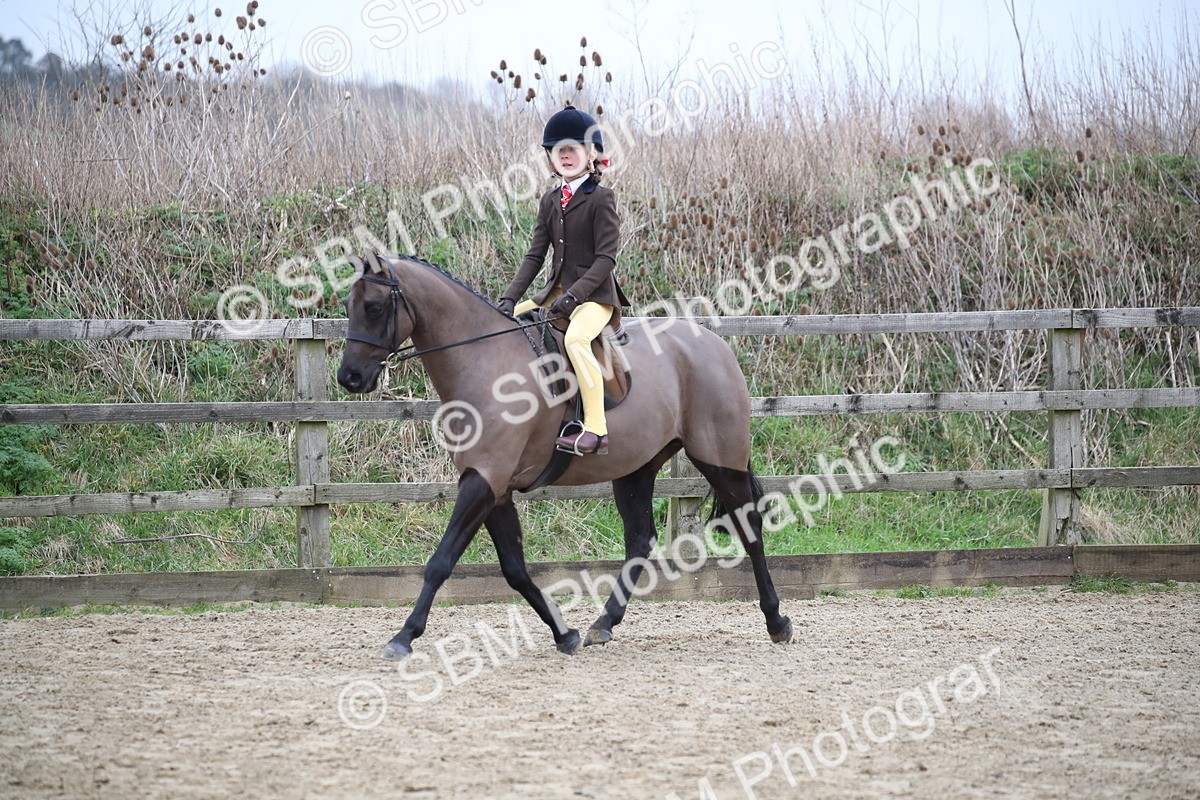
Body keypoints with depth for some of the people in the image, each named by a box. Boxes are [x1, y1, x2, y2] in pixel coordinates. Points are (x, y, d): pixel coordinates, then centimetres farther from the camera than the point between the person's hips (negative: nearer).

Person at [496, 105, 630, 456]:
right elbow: (535, 255, 10)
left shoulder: (601, 199, -8)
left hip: (594, 294, -8)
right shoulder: (549, 201, 13)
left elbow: (606, 258, -14)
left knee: (575, 337, -36)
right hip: (556, 292, 8)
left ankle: (596, 430, -35)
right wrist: (510, 298, -3)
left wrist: (572, 295, -23)